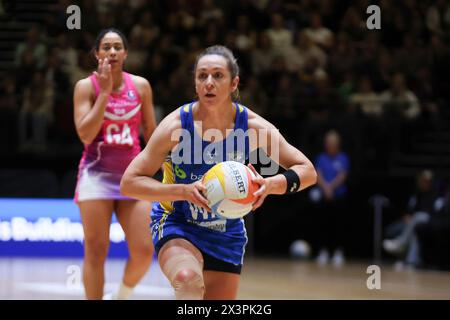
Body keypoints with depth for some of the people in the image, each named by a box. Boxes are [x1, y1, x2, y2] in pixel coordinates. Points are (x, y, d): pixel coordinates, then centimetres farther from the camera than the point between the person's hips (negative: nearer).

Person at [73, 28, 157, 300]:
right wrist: (105, 91, -14)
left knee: (144, 251, -6)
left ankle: (123, 294, 23)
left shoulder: (140, 86, 6)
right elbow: (85, 134, -13)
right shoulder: (87, 86, -2)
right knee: (96, 252, -6)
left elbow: (152, 134, 13)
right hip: (96, 173, -2)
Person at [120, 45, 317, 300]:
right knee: (189, 280, -36)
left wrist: (270, 185, -29)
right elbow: (130, 183, -19)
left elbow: (307, 171, -8)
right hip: (177, 225, -4)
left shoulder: (253, 126, -13)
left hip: (227, 233, 4)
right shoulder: (177, 125, -19)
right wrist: (184, 190, -34)